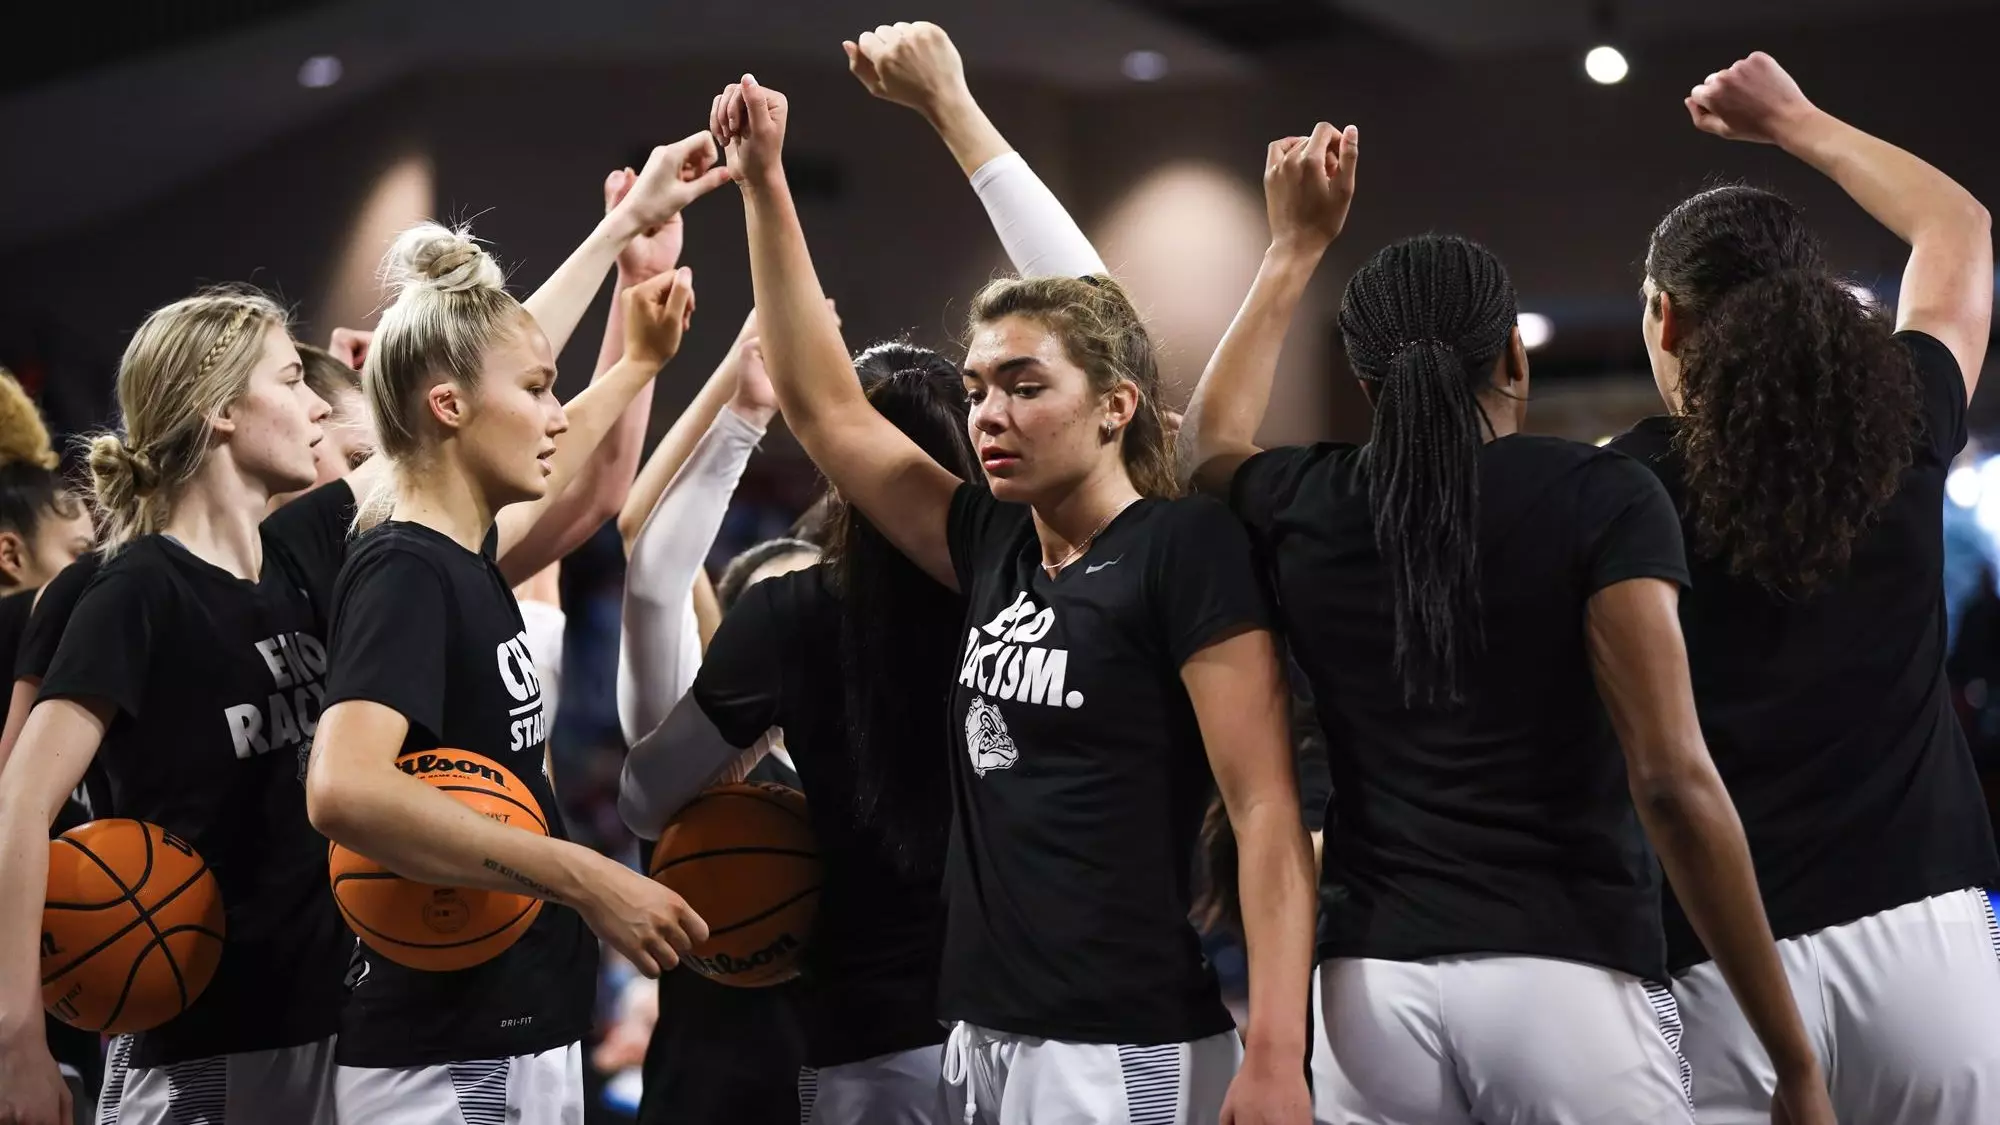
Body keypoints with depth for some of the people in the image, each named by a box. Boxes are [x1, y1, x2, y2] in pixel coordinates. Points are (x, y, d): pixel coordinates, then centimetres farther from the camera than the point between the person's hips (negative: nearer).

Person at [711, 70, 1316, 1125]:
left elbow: (1268, 813, -15)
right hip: (984, 1037, 7)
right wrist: (763, 182, 11)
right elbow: (824, 405, 15)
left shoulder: (1186, 550, -10)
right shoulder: (994, 552, 9)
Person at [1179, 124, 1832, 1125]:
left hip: (1374, 983, 4)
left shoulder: (1305, 508, 8)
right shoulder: (1602, 497, -3)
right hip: (1569, 977, -3)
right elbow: (1673, 781, -11)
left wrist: (1296, 245, 39)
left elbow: (1208, 441, 34)